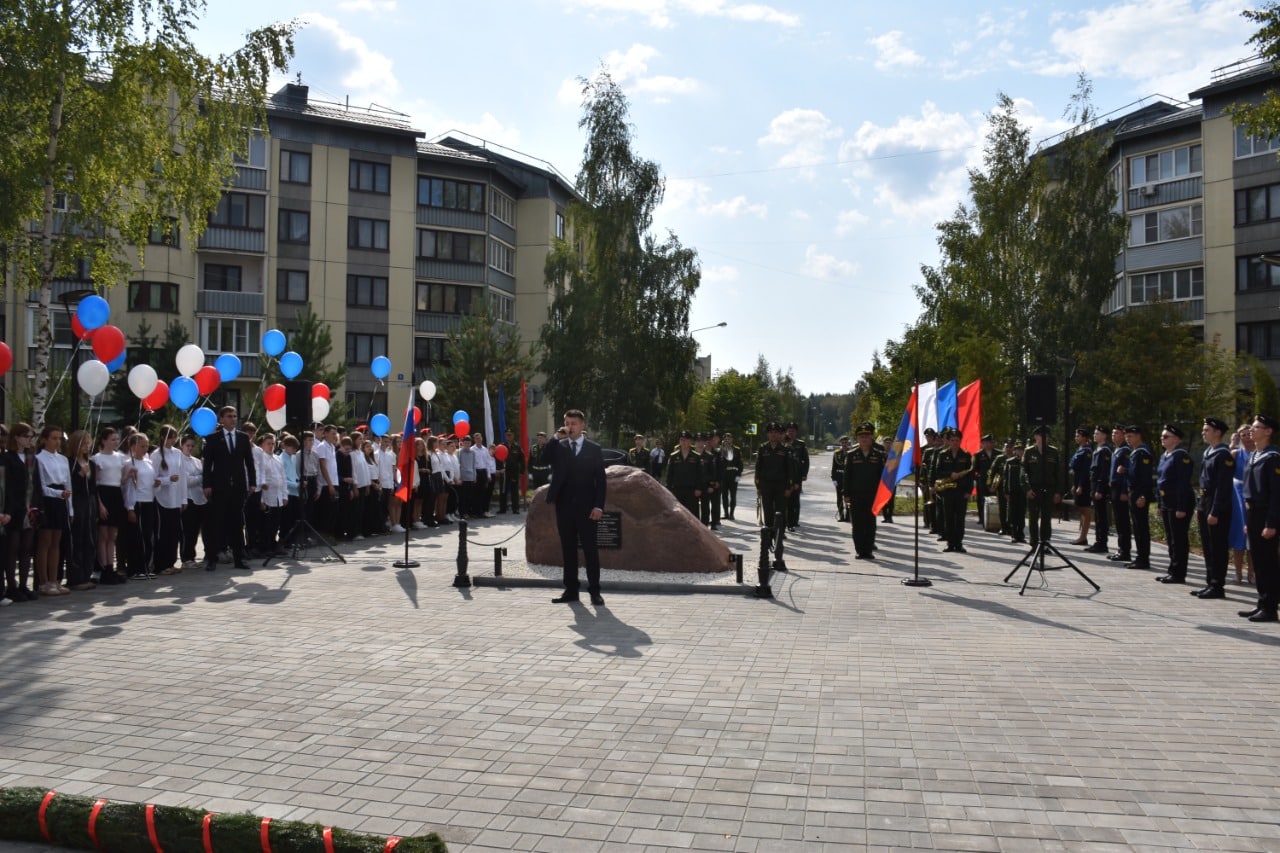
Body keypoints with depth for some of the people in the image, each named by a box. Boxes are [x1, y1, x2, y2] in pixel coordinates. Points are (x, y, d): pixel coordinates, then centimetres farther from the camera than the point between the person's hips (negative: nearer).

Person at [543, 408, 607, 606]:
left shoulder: (594, 449, 3)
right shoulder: (557, 447, 9)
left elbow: (600, 479, -1)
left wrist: (599, 506, -9)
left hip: (586, 506, -3)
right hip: (564, 505, 3)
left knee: (590, 548, -1)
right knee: (568, 549, 7)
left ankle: (594, 591, 3)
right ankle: (571, 590, 14)